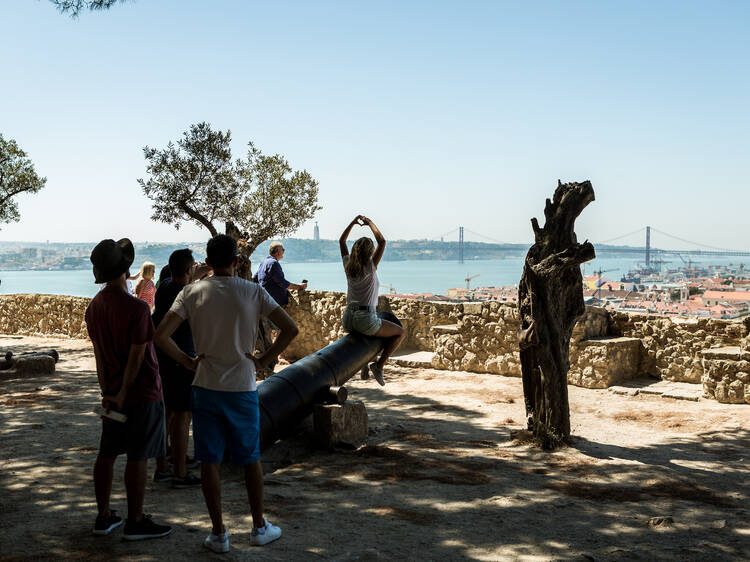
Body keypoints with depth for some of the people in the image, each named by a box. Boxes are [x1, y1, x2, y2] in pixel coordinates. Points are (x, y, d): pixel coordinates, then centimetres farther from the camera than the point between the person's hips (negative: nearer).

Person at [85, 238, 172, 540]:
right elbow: (136, 356, -20)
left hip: (113, 393, 8)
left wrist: (107, 392, 8)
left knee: (106, 454, 14)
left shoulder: (95, 306, 3)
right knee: (137, 458, 1)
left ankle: (104, 516, 25)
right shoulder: (137, 308, -20)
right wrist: (123, 394, -11)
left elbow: (99, 354, 6)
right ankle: (135, 522, 10)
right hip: (142, 391, -8)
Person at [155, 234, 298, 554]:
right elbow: (290, 328, -10)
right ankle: (259, 527, 24)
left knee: (210, 462, 8)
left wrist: (187, 361, 0)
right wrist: (263, 360, -2)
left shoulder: (191, 293, -4)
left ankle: (218, 534, 14)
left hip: (205, 387, 0)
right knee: (251, 459, 14)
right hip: (243, 389, 0)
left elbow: (161, 335, -12)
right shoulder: (253, 293, -5)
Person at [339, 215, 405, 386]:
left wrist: (353, 222, 17)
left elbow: (341, 241, 17)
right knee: (401, 333, 13)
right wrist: (370, 223, 0)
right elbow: (382, 242, -10)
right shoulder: (370, 267, -11)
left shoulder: (348, 266, 4)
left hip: (348, 320, 6)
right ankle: (379, 365, 0)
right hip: (366, 319, -6)